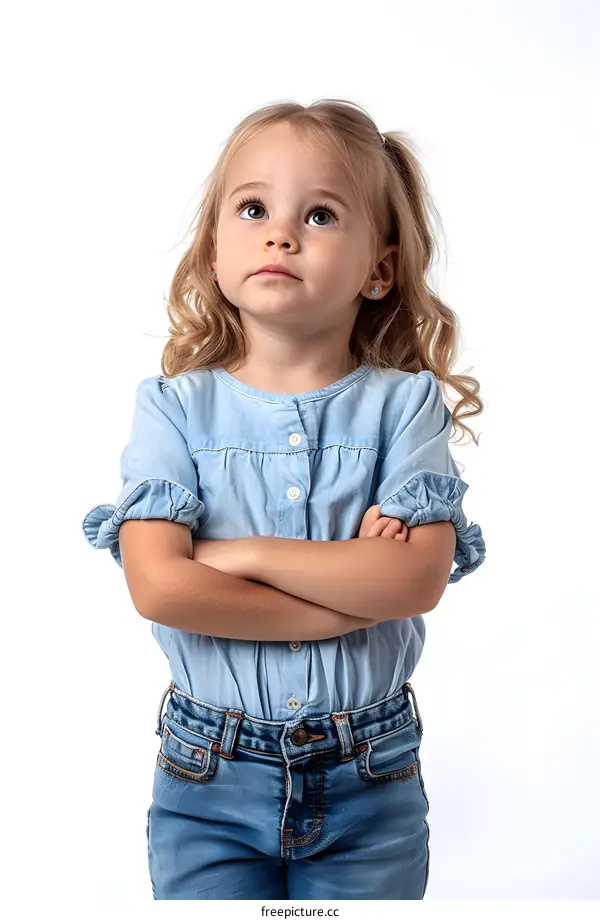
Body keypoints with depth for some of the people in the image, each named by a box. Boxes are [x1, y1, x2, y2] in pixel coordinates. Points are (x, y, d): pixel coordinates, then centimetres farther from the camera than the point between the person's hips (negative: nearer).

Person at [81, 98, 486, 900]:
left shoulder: (403, 403, -4)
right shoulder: (176, 406, -4)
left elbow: (419, 578, -16)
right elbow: (157, 585, -17)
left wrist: (245, 552, -17)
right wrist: (354, 590, -17)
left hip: (371, 782, 1)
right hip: (208, 782, 0)